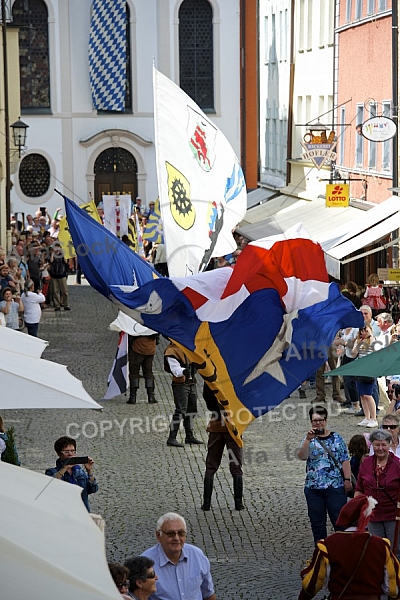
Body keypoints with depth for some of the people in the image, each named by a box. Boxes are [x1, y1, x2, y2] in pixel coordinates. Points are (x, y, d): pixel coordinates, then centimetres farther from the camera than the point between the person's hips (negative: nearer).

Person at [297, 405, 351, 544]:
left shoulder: (337, 438, 6)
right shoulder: (308, 440, 8)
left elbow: (345, 460, 4)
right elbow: (301, 456, -10)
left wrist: (347, 480, -4)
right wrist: (308, 439, -20)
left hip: (335, 486, -2)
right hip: (313, 487, 2)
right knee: (317, 522, 7)